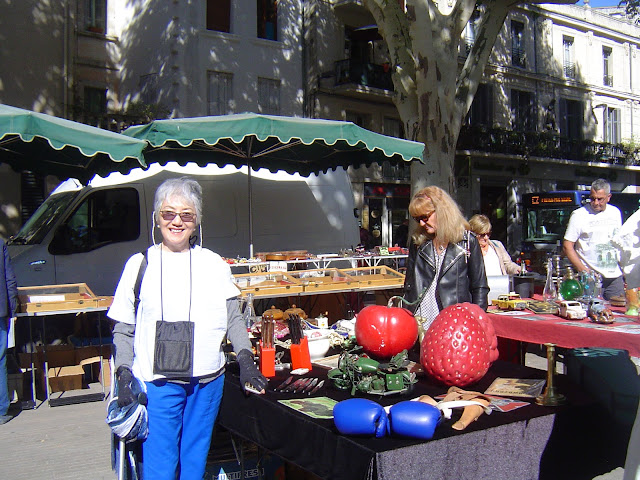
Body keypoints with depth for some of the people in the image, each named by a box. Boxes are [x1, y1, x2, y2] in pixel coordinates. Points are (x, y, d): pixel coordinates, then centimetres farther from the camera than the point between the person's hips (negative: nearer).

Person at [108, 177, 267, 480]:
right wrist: (124, 374, -5)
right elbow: (123, 330, 6)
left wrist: (245, 360, -1)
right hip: (157, 382, -2)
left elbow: (233, 319, 11)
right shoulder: (140, 265, 3)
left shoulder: (214, 264, 7)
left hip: (208, 381, 2)